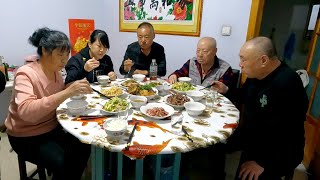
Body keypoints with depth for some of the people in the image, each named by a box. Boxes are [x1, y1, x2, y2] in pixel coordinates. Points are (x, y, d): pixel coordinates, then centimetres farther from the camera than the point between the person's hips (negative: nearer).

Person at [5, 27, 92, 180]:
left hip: (52, 127, 6)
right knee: (63, 164, -23)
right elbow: (26, 112, -38)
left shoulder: (55, 71, -1)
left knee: (83, 147, -11)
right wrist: (67, 92, -44)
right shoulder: (26, 74, -22)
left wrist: (76, 90, -8)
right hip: (27, 136, -6)